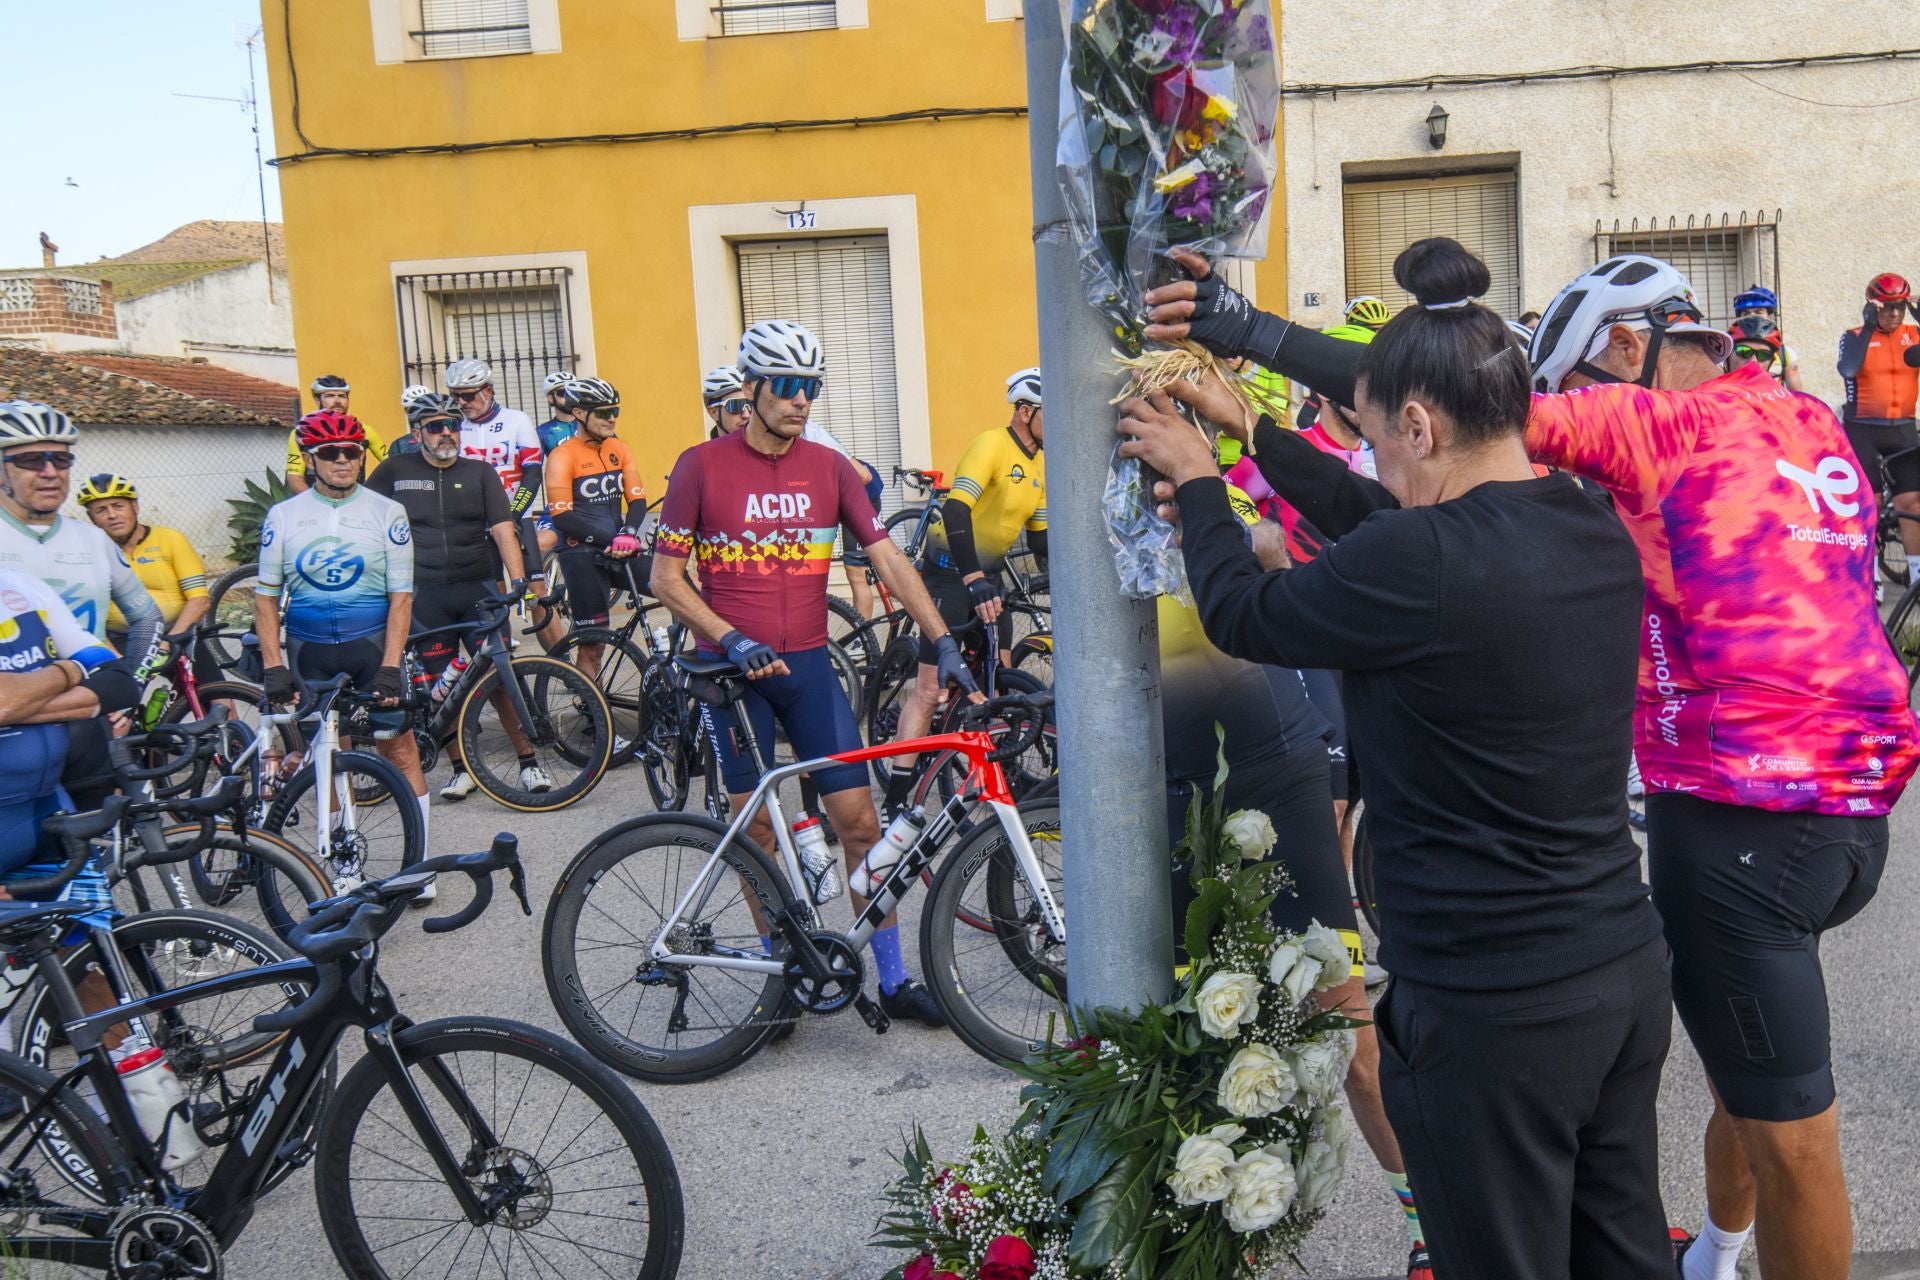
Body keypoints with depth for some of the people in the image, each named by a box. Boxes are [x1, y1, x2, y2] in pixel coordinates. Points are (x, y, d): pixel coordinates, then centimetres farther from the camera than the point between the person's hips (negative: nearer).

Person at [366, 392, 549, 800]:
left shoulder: (479, 472, 5)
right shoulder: (395, 471, 4)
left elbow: (502, 529, -2)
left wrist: (518, 580, -13)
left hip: (477, 589, 0)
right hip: (425, 595, 0)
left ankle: (529, 762, 4)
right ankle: (461, 768, 15)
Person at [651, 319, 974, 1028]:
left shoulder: (829, 467, 3)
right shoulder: (703, 465, -4)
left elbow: (887, 558, 1)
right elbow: (666, 576, -3)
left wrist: (943, 641, -8)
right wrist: (731, 639, -17)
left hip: (808, 664, 2)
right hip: (733, 669, -2)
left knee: (858, 818, -1)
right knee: (756, 825, 6)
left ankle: (894, 978, 10)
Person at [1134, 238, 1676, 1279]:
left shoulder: (1419, 562, -23)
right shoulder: (1597, 536, 2)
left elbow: (1242, 616, -6)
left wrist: (1194, 478, 10)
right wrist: (1247, 429, 20)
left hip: (1494, 1013, -8)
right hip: (1629, 970, 8)